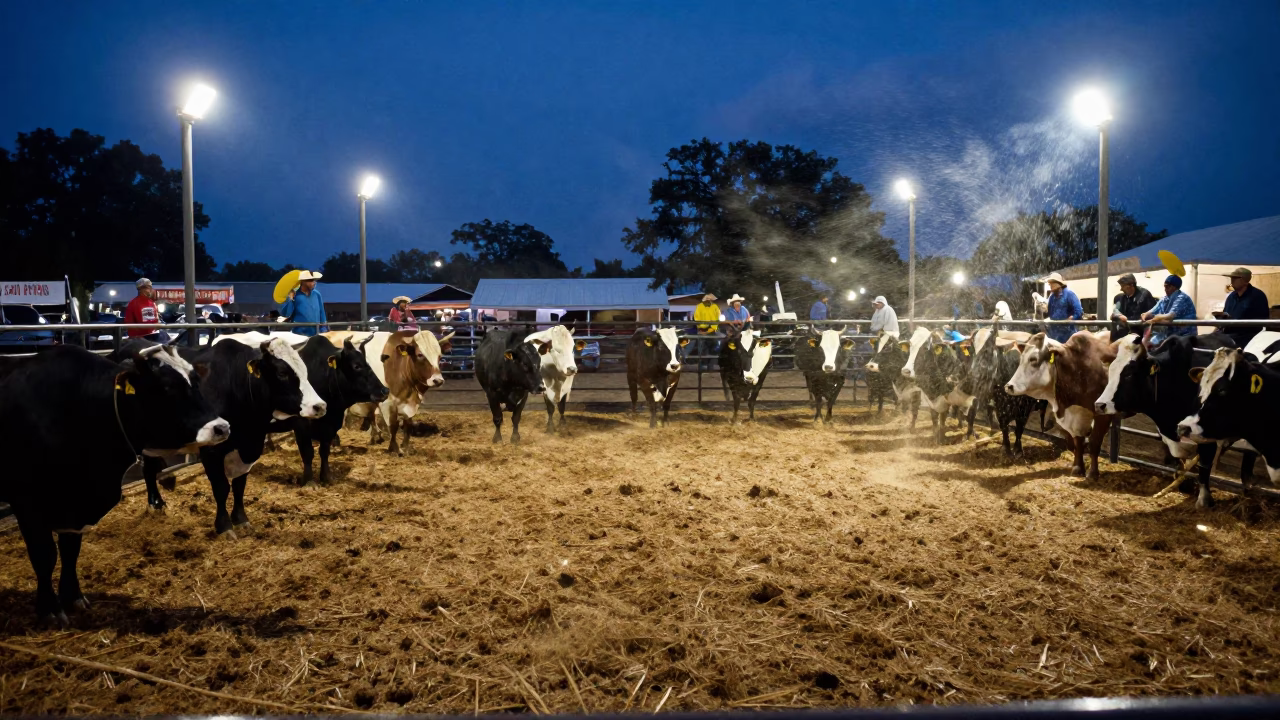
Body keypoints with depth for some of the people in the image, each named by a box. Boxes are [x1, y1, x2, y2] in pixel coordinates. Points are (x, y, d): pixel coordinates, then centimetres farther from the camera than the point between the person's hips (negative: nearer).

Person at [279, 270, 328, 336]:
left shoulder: (316, 294, 6)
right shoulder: (294, 296, -7)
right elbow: (285, 313, -15)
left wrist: (324, 329, 12)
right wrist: (290, 299, -21)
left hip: (316, 334, 5)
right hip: (300, 334, -5)